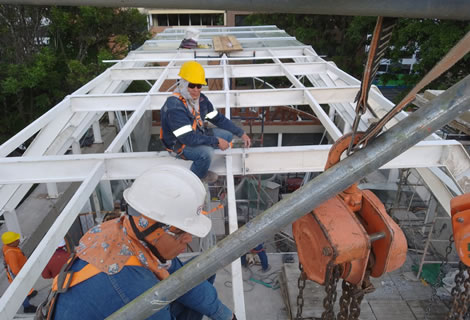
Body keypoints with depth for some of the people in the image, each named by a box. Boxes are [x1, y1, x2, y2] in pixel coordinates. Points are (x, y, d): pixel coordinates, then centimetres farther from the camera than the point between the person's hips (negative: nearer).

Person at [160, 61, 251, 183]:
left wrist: (241, 134, 1)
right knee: (206, 152, -35)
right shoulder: (174, 107, -31)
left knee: (228, 135, 1)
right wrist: (216, 141, -27)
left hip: (197, 135, 9)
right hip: (179, 145, -9)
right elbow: (189, 138, -34)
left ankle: (202, 172, 7)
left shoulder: (201, 99, -5)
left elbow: (219, 119, 5)